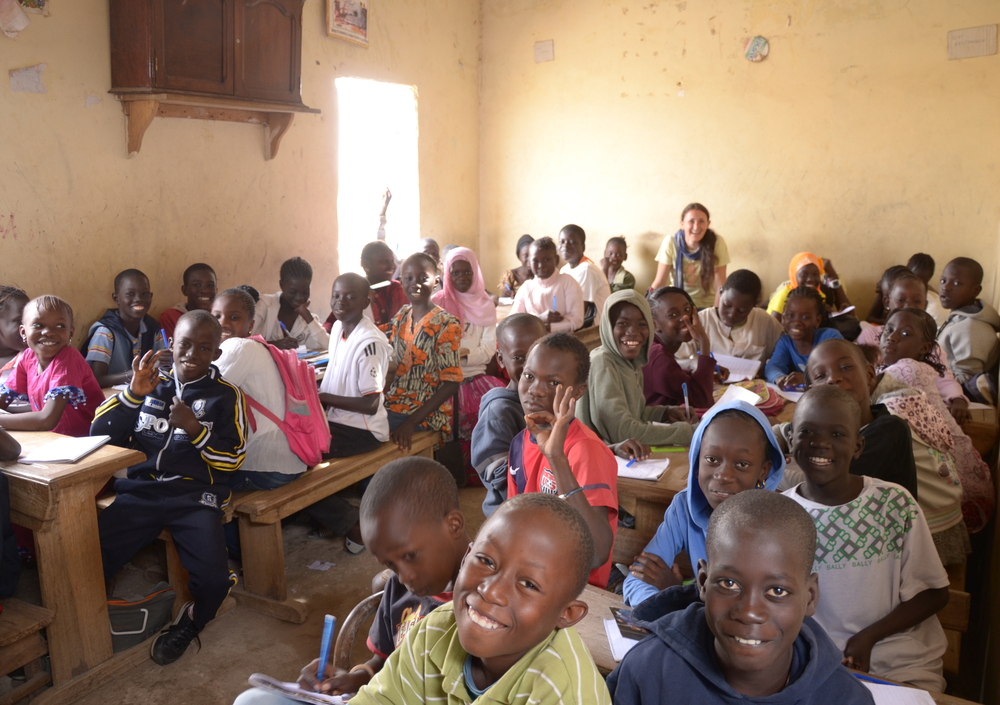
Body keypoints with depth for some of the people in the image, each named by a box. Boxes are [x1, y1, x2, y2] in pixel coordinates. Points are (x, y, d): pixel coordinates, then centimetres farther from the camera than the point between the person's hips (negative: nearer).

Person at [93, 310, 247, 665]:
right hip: (140, 492, 2)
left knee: (214, 579, -25)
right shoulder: (151, 383, 14)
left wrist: (195, 429, -13)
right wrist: (133, 394, -8)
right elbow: (100, 433, 7)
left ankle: (188, 624, 12)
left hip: (196, 498, -2)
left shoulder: (225, 395, 6)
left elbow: (234, 459, 1)